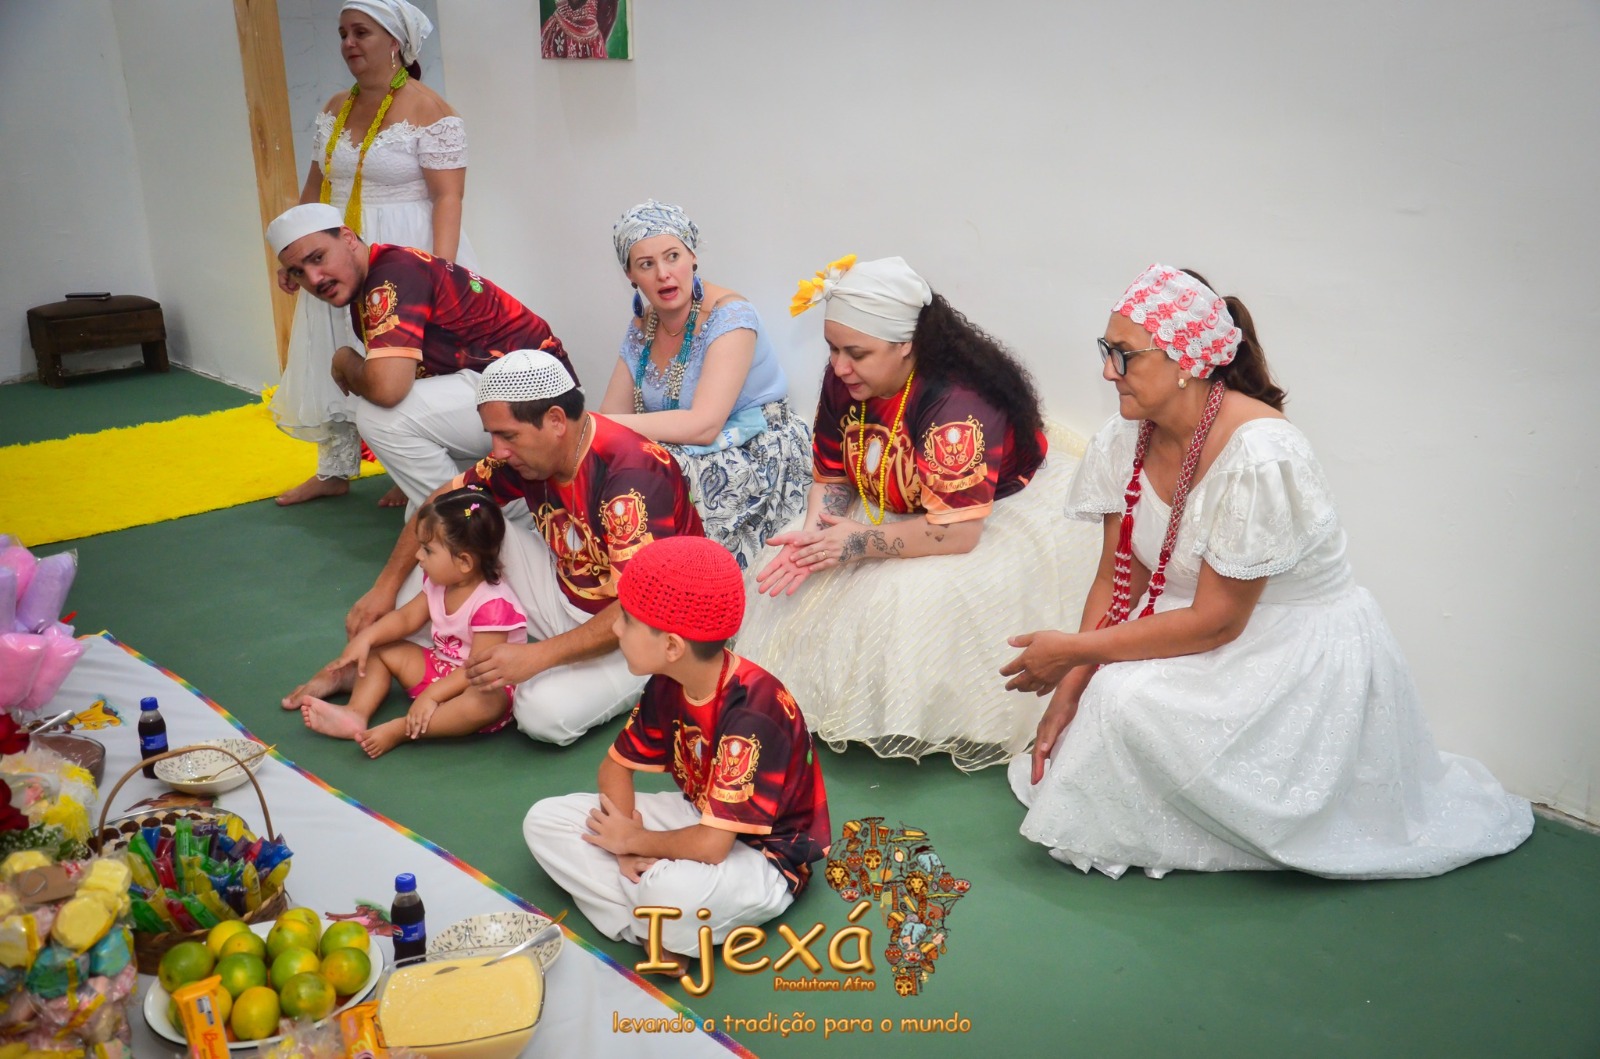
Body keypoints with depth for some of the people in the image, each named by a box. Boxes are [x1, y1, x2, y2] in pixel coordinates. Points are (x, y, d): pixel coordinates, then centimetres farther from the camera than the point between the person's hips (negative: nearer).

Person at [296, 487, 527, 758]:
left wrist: (431, 695, -32)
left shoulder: (492, 603, -28)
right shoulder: (438, 584, -3)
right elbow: (406, 618, 4)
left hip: (486, 684, -9)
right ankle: (356, 713, -12)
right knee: (380, 651, 7)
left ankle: (399, 730, -37)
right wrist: (367, 637, -12)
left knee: (486, 703, -42)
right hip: (442, 667, 9)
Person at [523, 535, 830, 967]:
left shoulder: (752, 710, -31)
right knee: (543, 821, -4)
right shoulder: (666, 686, -8)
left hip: (764, 855, -8)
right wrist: (627, 844, -14)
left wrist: (634, 841, -15)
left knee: (670, 889, -42)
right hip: (698, 816, 8)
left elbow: (711, 845, -33)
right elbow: (616, 765, 5)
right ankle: (655, 930, -15)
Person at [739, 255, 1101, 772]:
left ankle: (923, 728, -7)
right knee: (811, 578, -5)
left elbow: (957, 533, -36)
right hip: (906, 509, 8)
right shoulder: (844, 380, -11)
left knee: (918, 598, -32)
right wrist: (812, 534, -20)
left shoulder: (957, 403, -36)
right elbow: (831, 475, -1)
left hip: (1006, 511, -8)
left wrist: (861, 543, -30)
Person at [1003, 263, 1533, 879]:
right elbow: (1119, 581, -2)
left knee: (1128, 698, -26)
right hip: (1202, 631, 7)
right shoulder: (1127, 439, -6)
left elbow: (1217, 621, -24)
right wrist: (1068, 690, -12)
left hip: (1306, 657, -7)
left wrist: (1074, 652, -22)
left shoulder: (1259, 454, -28)